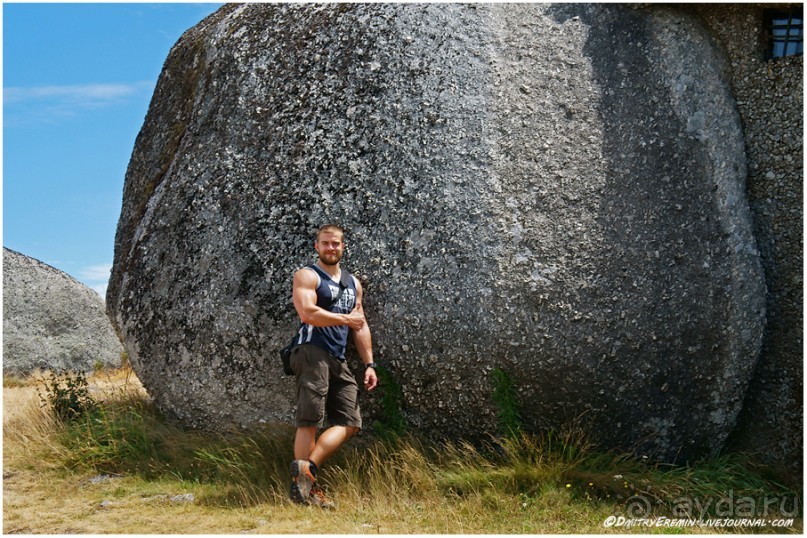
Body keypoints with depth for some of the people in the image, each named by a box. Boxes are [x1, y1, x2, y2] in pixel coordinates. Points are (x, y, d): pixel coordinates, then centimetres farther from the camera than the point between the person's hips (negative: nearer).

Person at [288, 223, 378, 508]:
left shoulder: (353, 283, 21)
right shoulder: (307, 276, -1)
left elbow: (361, 327, 23)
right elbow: (307, 313, -18)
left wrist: (369, 363, 14)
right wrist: (346, 319, -9)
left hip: (338, 360, 8)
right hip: (312, 353, -7)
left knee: (350, 423, 0)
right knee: (310, 421, -11)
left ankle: (308, 468, -4)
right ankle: (303, 485, -10)